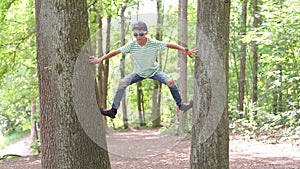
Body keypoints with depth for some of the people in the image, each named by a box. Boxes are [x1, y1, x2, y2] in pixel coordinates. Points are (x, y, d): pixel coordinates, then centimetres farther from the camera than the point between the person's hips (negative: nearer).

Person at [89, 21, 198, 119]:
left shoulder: (154, 43, -24)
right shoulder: (131, 45, -21)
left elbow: (170, 45, -20)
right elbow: (117, 52, -17)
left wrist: (186, 51, -23)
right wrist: (100, 59, -21)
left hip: (154, 70, -1)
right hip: (139, 72, 1)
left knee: (170, 82, -20)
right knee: (123, 83, -19)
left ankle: (180, 105, 1)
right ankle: (113, 110, -11)